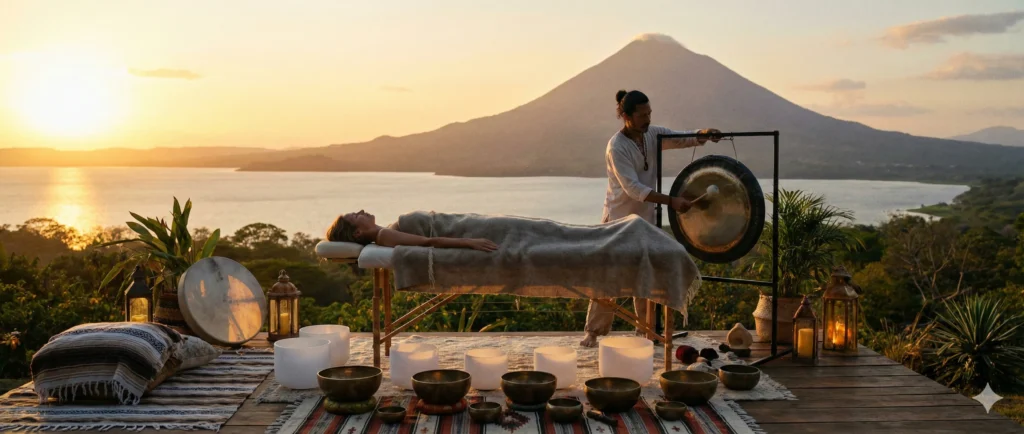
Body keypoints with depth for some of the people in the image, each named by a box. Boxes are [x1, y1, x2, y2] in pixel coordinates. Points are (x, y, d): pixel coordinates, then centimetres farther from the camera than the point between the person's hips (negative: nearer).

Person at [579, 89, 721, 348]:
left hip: (645, 219, 6)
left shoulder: (653, 134, 1)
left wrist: (703, 134, -20)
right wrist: (671, 201, -30)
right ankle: (593, 331, 7)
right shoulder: (617, 147, -20)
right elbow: (633, 188, -26)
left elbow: (685, 139, 3)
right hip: (619, 220, -6)